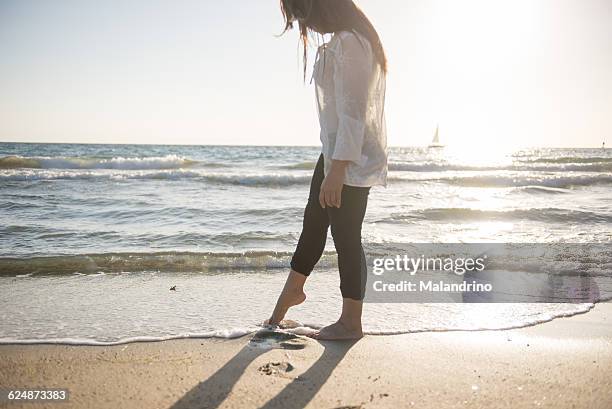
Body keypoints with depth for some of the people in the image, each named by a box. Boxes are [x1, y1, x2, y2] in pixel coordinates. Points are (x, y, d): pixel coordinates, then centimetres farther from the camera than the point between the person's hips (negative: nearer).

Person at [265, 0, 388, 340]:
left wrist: (337, 170, -25)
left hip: (350, 161, -10)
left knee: (347, 239, 1)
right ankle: (293, 290, 42)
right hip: (336, 154, 10)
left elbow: (353, 112, -24)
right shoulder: (341, 41, 13)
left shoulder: (350, 42, -19)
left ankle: (351, 323, 17)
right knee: (313, 222, 21)